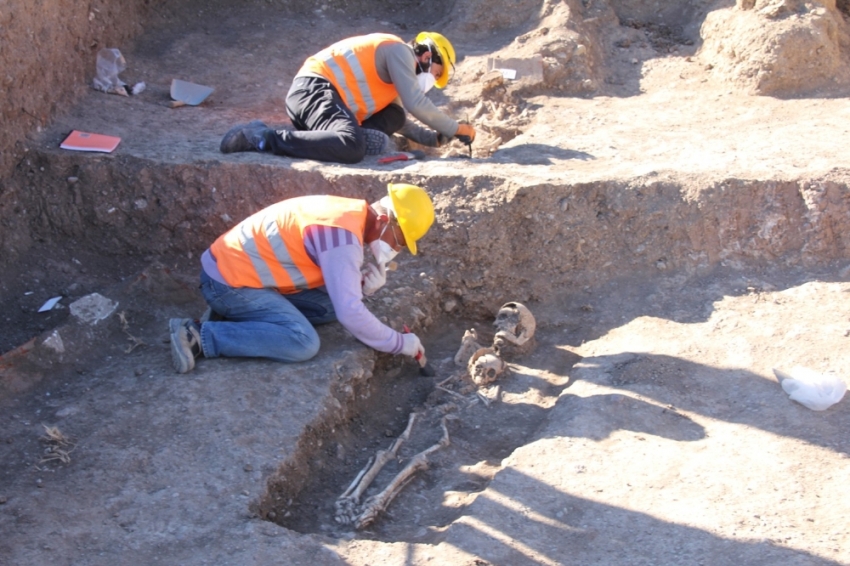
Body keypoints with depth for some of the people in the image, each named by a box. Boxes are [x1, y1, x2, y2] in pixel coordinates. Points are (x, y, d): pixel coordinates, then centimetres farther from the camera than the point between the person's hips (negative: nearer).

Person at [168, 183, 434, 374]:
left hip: (245, 266, 10)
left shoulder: (351, 213, 6)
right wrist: (400, 343, -14)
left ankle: (233, 316, 7)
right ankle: (198, 336, -17)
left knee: (330, 304, 6)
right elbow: (350, 313, -26)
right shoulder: (344, 236, -23)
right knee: (304, 342, -22)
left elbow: (337, 282, 14)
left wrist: (365, 282, -8)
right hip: (229, 280, -10)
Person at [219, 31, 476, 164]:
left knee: (393, 117, 12)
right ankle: (263, 138, -30)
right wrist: (456, 129, 1)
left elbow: (401, 120, 31)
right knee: (351, 147, -36)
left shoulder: (395, 62, 29)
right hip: (315, 89, -10)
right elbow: (416, 104, -9)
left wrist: (436, 137, 21)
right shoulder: (399, 51, 0)